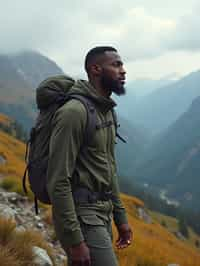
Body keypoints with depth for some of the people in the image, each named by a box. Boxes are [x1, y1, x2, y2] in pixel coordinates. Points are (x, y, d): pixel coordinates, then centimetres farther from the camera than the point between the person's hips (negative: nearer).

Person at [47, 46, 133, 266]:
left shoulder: (107, 111, 12)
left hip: (103, 213, 9)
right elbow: (58, 181, -20)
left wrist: (120, 217, 18)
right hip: (81, 215, -9)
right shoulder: (73, 112, -18)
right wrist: (74, 240, -21)